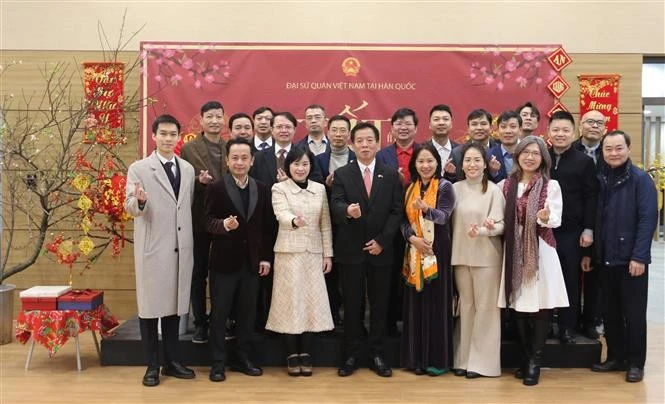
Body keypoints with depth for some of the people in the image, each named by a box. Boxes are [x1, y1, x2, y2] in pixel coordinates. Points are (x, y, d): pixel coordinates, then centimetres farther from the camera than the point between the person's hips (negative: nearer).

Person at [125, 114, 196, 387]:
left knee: (175, 305, 12)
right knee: (150, 306, 5)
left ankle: (171, 362, 24)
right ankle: (152, 366, 17)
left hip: (182, 248, 4)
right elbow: (131, 209, -11)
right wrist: (139, 201, -30)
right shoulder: (138, 168, -3)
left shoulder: (188, 169, 9)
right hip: (152, 248, -4)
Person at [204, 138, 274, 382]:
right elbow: (208, 222, -8)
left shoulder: (262, 190, 6)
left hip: (251, 261, 3)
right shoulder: (215, 188, -4)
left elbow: (267, 226, 8)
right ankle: (218, 363, 17)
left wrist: (266, 257, 4)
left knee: (247, 313, 11)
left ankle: (242, 358, 25)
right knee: (219, 313, 6)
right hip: (224, 261, -3)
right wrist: (224, 224, -29)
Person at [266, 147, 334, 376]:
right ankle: (292, 355, 13)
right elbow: (282, 214, -21)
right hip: (289, 252, -3)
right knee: (290, 301, 1)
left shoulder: (320, 189, 8)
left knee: (312, 301, 5)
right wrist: (294, 220, -43)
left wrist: (328, 254, 5)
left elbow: (325, 224, 9)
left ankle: (305, 354, 17)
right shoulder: (279, 188, -2)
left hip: (314, 253, 3)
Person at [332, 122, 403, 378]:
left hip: (381, 250, 1)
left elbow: (396, 212, 1)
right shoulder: (341, 174, 1)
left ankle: (377, 355, 19)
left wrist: (382, 240, -10)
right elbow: (335, 207, -12)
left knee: (379, 305, 8)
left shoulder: (391, 175, 5)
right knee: (352, 305, 6)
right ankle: (351, 356, 17)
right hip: (351, 250, -1)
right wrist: (348, 211, -36)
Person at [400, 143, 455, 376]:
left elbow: (444, 217, -18)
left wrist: (427, 209, -37)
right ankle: (417, 357, 16)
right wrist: (412, 237, -12)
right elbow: (404, 220, 6)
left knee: (436, 302, 0)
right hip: (414, 251, 4)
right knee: (416, 303, 7)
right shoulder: (410, 188, 10)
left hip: (437, 252, -4)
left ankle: (437, 358, 9)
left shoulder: (445, 187, -4)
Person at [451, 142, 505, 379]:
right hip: (461, 255, 3)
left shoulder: (493, 190, -5)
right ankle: (463, 358, 20)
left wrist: (482, 230, -24)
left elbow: (501, 225, -8)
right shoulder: (455, 189, 4)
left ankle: (482, 361, 13)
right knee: (465, 306, 11)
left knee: (485, 307, 3)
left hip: (487, 256, -3)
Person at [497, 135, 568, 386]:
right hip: (514, 250, 3)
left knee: (540, 307, -2)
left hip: (540, 250, -2)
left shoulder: (551, 185, 2)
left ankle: (535, 363, 9)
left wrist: (545, 218, -28)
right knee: (518, 307, 6)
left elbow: (556, 219, -6)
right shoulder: (505, 185, 8)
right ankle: (527, 359, 21)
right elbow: (502, 221, 9)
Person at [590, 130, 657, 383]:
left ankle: (636, 362, 18)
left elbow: (648, 219, -13)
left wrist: (639, 256, -18)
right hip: (605, 258, 5)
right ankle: (616, 357, 26)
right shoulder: (600, 179, 7)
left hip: (631, 259, -5)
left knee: (634, 312, 5)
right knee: (611, 311, 13)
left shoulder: (641, 179, -8)